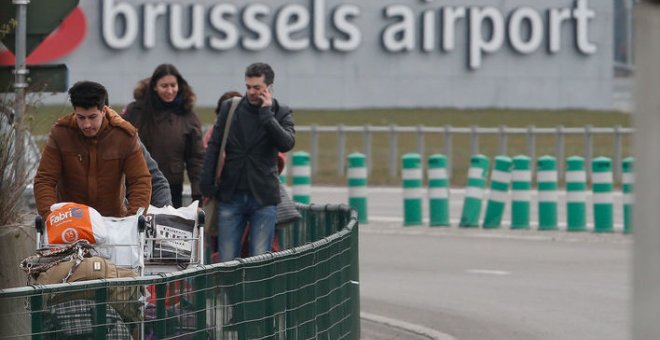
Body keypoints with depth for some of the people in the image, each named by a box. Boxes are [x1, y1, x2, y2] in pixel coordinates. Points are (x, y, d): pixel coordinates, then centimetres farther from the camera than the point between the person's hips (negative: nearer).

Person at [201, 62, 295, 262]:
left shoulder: (281, 114, 3)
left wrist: (266, 113, -14)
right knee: (227, 260, 0)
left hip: (263, 199, -1)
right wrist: (207, 186, -2)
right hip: (230, 196, 1)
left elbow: (287, 143, -15)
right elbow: (213, 148, 6)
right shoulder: (229, 109, 6)